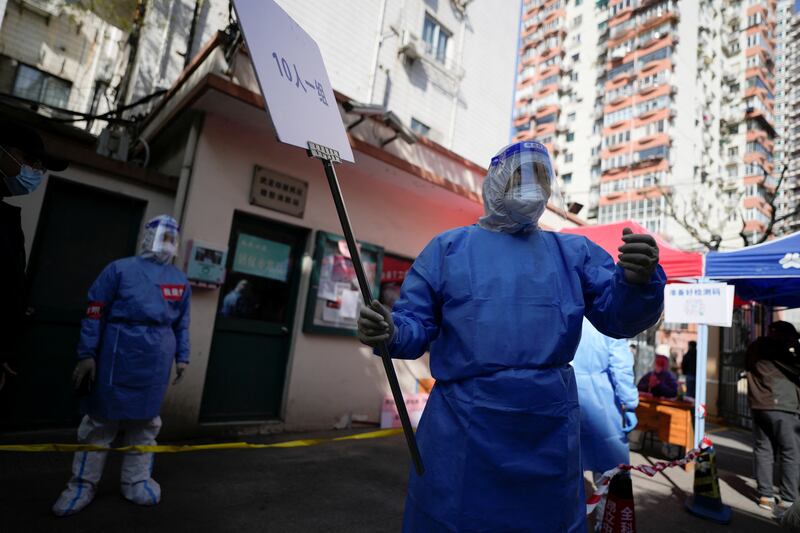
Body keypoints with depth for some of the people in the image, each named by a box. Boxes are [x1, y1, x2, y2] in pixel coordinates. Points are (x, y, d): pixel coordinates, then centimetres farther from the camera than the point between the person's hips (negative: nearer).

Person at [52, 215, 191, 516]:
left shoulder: (180, 281, 11)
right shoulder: (120, 269, 1)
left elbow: (182, 323, 14)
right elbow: (95, 313, -1)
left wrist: (182, 357, 10)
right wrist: (86, 354, -5)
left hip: (157, 359, 3)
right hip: (118, 353, -3)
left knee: (145, 421, 11)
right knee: (102, 417, 6)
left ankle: (136, 481, 24)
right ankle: (83, 485, 22)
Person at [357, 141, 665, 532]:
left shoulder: (575, 253, 9)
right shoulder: (448, 247, 3)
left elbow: (618, 316, 1)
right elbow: (417, 322, 0)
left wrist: (637, 281, -22)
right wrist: (389, 333, -23)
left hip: (550, 433, 3)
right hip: (462, 430, -2)